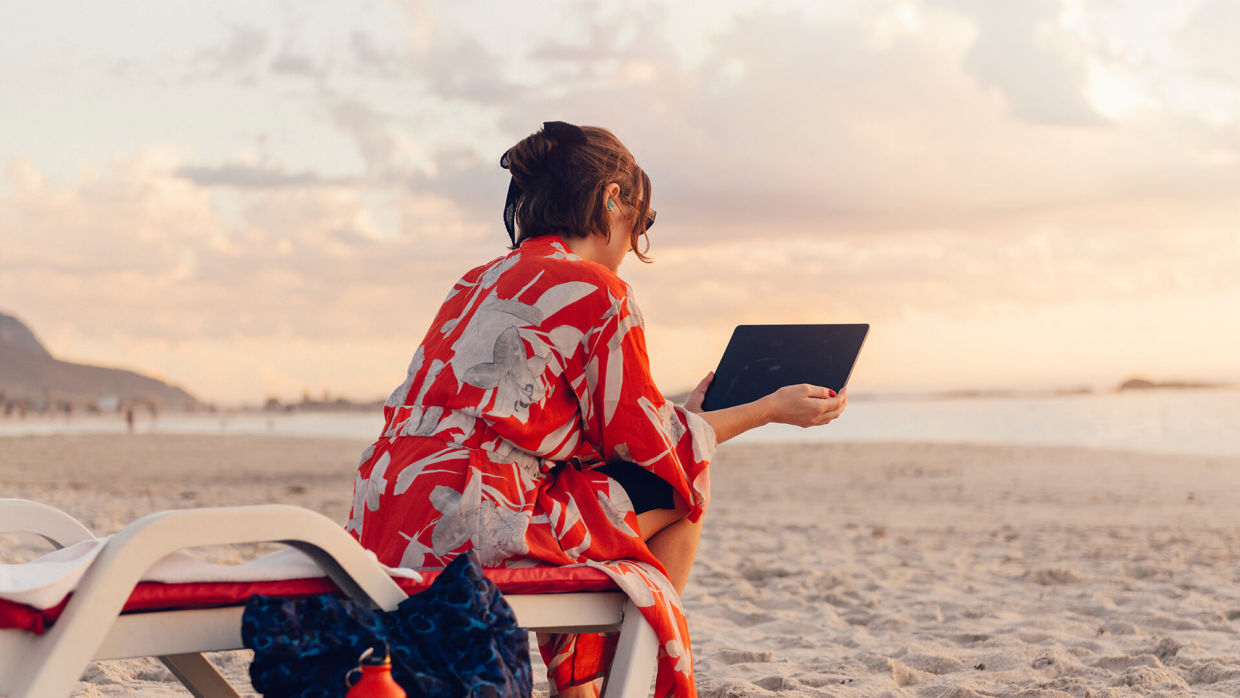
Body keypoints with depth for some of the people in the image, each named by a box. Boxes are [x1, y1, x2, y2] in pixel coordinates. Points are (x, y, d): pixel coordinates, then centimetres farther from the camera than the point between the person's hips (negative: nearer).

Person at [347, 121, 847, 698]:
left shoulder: (479, 282, 22)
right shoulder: (594, 288, -4)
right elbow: (646, 440, 3)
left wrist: (683, 414, 36)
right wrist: (770, 409, 15)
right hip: (472, 526, -9)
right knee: (674, 493, 9)